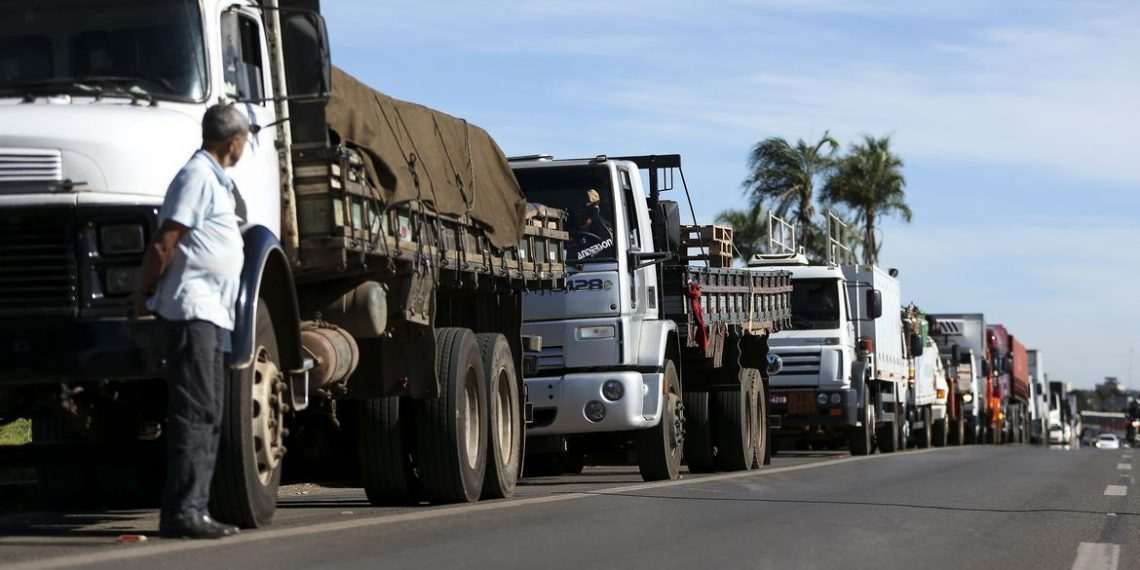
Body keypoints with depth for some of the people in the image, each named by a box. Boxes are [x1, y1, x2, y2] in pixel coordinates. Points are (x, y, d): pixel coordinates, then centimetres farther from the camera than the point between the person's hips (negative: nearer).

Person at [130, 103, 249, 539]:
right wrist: (142, 296, -8)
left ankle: (194, 508, 12)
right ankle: (181, 511, -15)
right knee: (194, 412, -13)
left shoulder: (217, 181, 21)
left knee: (207, 416, 10)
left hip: (212, 313, 10)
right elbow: (162, 245, -15)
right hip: (193, 308, -10)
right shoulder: (198, 177, -10)